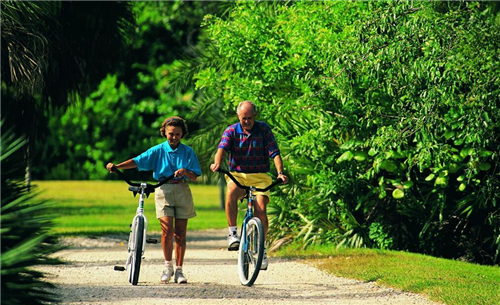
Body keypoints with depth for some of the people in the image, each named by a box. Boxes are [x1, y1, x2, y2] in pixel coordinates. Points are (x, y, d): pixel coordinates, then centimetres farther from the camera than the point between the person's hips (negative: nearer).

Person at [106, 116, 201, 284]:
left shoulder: (188, 152, 6)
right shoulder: (158, 150, 3)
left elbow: (194, 176, 2)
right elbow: (137, 161, -6)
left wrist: (185, 172, -20)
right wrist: (116, 166, -20)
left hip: (182, 191, 1)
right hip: (163, 190, -1)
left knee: (180, 233, 2)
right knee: (167, 229, -14)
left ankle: (179, 270, 9)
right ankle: (168, 266, 3)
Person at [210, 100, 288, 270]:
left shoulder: (263, 129, 1)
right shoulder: (231, 131, 1)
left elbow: (275, 153, -7)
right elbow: (222, 148, -16)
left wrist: (280, 172, -24)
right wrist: (217, 163, -39)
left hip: (260, 176, 0)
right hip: (237, 175, 0)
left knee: (260, 209, -18)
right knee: (231, 192, -34)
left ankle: (261, 248, -1)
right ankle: (233, 233, -26)